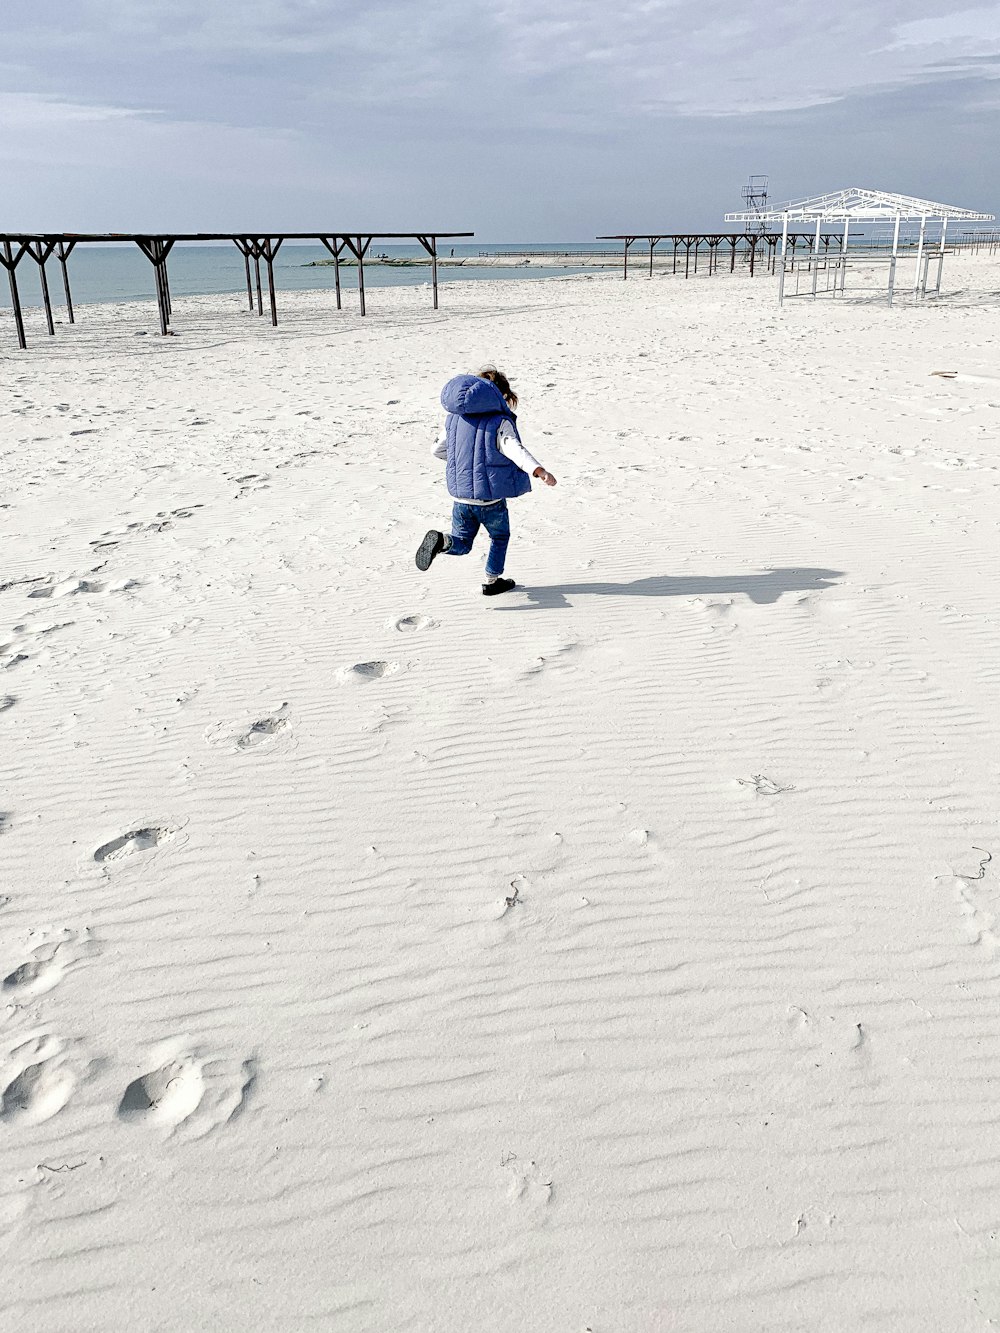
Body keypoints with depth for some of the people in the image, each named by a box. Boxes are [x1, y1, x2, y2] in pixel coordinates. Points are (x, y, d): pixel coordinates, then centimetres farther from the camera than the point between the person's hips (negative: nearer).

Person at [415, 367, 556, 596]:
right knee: (500, 537, 23)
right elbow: (515, 449, -29)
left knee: (461, 544, 16)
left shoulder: (454, 417, 8)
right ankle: (492, 581, 29)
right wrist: (538, 470, -43)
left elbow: (438, 450, 15)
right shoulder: (499, 422, -11)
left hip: (461, 495, 4)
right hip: (490, 497, -4)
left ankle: (440, 542, -16)